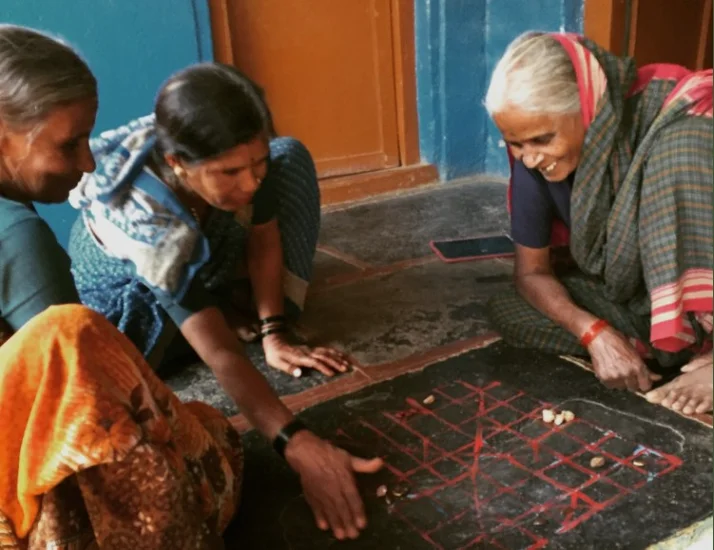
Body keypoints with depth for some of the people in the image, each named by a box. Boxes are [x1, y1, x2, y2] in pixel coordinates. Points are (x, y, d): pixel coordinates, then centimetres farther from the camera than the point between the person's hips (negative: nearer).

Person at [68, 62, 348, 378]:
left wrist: (274, 334, -22)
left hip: (198, 255, 4)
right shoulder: (143, 222, -44)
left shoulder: (237, 150, -32)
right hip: (122, 294, -3)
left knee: (290, 156, -12)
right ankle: (231, 311, -6)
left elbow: (263, 234, -19)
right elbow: (223, 358, -44)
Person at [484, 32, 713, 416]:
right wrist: (596, 334, -23)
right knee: (506, 311, -16)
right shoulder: (535, 155, -12)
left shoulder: (681, 122, -24)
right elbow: (531, 272, -7)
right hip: (626, 300, 4)